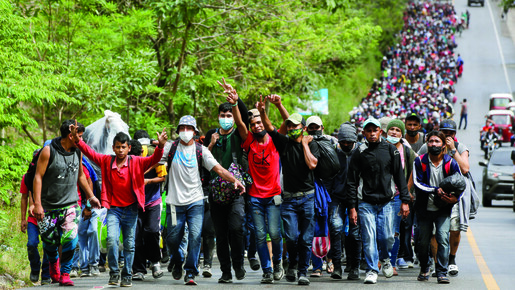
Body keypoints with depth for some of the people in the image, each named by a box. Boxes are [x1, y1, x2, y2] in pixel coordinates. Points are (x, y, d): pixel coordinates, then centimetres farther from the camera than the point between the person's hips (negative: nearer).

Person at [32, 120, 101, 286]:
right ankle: (53, 263, 36)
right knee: (50, 240, 3)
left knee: (70, 238, -15)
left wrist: (91, 196, 24)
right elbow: (38, 177, -10)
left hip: (70, 203, 3)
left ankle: (65, 273, -2)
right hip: (49, 205, -3)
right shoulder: (49, 151, -10)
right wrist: (37, 204, -16)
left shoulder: (77, 151, 5)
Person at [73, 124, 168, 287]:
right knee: (112, 239, -17)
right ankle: (114, 273, -3)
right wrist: (77, 140, -10)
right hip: (113, 208, 0)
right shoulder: (107, 161, 2)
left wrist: (160, 147, -33)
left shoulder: (136, 162, -3)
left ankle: (127, 276, 17)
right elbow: (90, 153, 4)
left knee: (129, 244, 6)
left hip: (131, 209, 0)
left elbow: (153, 159, -15)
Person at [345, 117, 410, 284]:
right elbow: (352, 182, 4)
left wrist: (405, 201, 3)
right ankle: (372, 270, 4)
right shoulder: (359, 153, 2)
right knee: (369, 238, -6)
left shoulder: (390, 150, 5)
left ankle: (385, 258, 28)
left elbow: (399, 176, 9)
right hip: (366, 203, -1)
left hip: (386, 202, 1)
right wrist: (351, 207, -2)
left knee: (387, 237, -3)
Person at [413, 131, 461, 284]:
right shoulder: (420, 162, -3)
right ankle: (424, 269, 30)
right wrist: (436, 190, -24)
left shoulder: (451, 163, -1)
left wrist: (455, 198, -18)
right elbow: (417, 183, -12)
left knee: (443, 238, -15)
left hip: (443, 209, -1)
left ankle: (442, 273, -12)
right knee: (423, 241, 7)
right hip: (424, 208, 1)